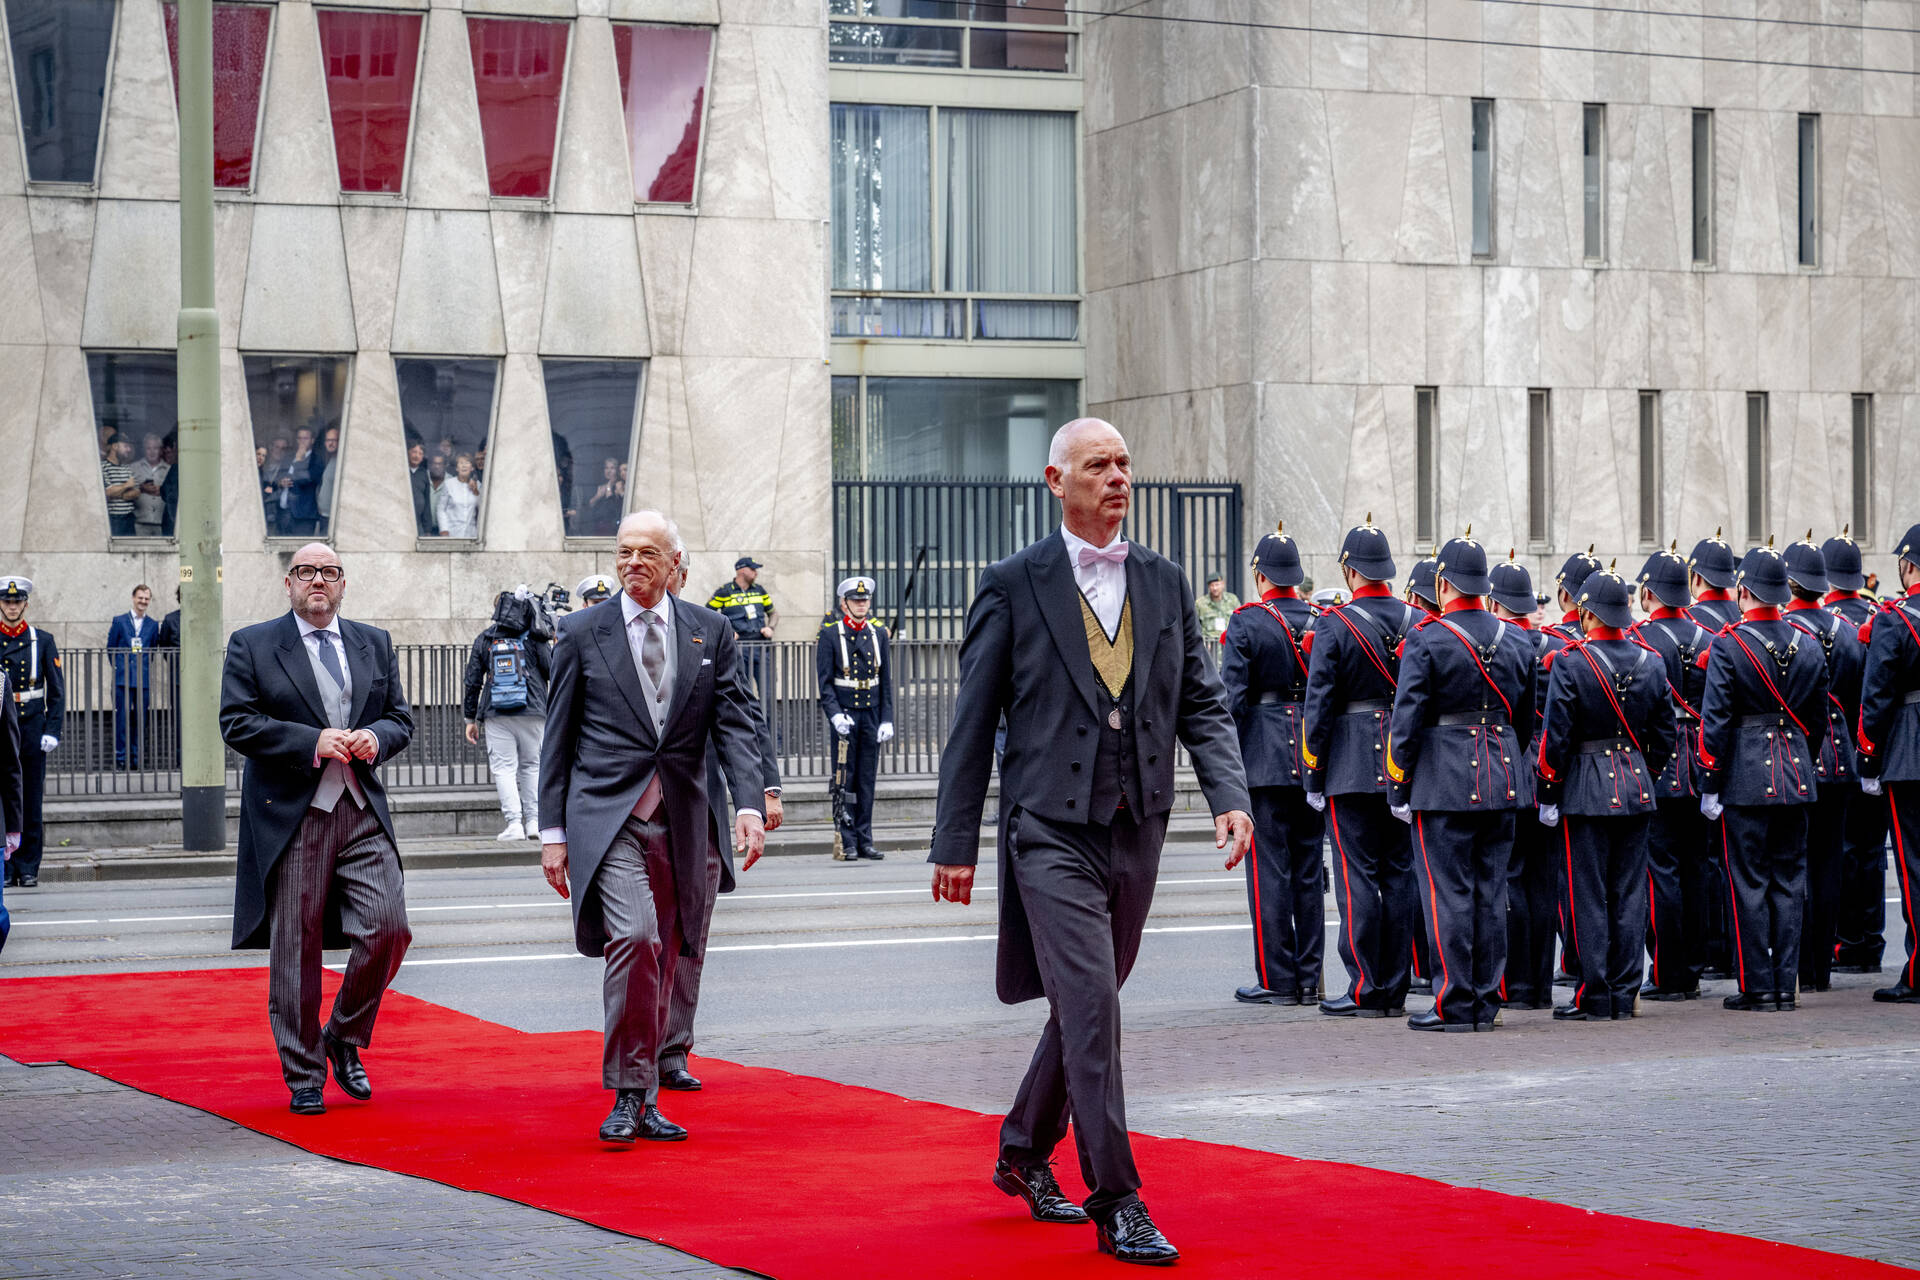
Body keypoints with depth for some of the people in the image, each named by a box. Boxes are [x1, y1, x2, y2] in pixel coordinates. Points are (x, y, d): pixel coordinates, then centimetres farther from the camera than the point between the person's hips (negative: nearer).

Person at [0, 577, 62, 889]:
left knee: (31, 802, 3)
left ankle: (28, 868, 9)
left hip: (32, 727, 0)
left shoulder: (42, 641, 5)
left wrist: (52, 732, -4)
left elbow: (57, 691, 5)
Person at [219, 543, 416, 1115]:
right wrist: (312, 741, -15)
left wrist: (376, 737, -7)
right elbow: (237, 722, -6)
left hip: (363, 811, 3)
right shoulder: (252, 645, 3)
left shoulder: (374, 643, 16)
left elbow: (401, 717, 17)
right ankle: (304, 1075, 11)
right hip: (291, 816, -3)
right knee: (296, 949, 0)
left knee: (388, 928, -9)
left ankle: (344, 1039, 14)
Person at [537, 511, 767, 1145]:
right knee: (635, 937, -21)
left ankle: (645, 1101, 17)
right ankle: (628, 1095, -12)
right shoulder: (582, 633, 4)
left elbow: (734, 725, 3)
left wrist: (749, 805, -12)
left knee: (663, 958, 6)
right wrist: (553, 831, 2)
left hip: (678, 823, 3)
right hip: (606, 814, -3)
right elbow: (558, 737, 6)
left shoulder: (710, 634, 9)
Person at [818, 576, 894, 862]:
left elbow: (886, 681, 10)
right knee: (845, 781, -3)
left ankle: (865, 841, 9)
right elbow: (825, 682, -5)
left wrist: (887, 720, 3)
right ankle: (845, 842, -1)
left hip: (872, 714, 4)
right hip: (844, 715, -4)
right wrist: (835, 714, -18)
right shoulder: (830, 635, -1)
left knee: (867, 780, 5)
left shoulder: (879, 634, 10)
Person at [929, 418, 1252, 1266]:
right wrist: (955, 843, -3)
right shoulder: (1014, 585, -2)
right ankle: (1115, 1204, -10)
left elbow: (1201, 704, 11)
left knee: (1085, 1007, 15)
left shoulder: (1164, 584, 10)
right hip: (1052, 829, -5)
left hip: (1137, 830, 5)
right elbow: (973, 722, -1)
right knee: (1091, 1008, -13)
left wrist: (1229, 797, -6)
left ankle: (1023, 1154, 35)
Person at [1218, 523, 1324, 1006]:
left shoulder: (1246, 623, -9)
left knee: (1269, 870, -1)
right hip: (1315, 764, 5)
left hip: (1265, 758, -5)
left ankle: (1277, 980, 0)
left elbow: (1231, 697, -12)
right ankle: (1309, 979, 13)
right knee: (1309, 871, 10)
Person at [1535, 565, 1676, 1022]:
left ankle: (1594, 997, 0)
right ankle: (1626, 994, 12)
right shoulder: (1651, 662, 3)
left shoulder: (1570, 662, -12)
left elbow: (1556, 735, -11)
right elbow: (1664, 734, 9)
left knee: (1589, 896, -1)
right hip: (1637, 789, 5)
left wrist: (1548, 794, -3)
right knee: (1630, 893, 9)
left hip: (1587, 790, -5)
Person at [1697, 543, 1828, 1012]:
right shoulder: (1807, 644, 4)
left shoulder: (1728, 644, -11)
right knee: (1789, 881, 9)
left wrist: (1709, 785, -7)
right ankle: (1786, 985, 11)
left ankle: (1757, 987, 1)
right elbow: (1818, 718, 11)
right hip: (1796, 779, 5)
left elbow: (1715, 721, -12)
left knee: (1748, 884, 1)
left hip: (1746, 779, -5)